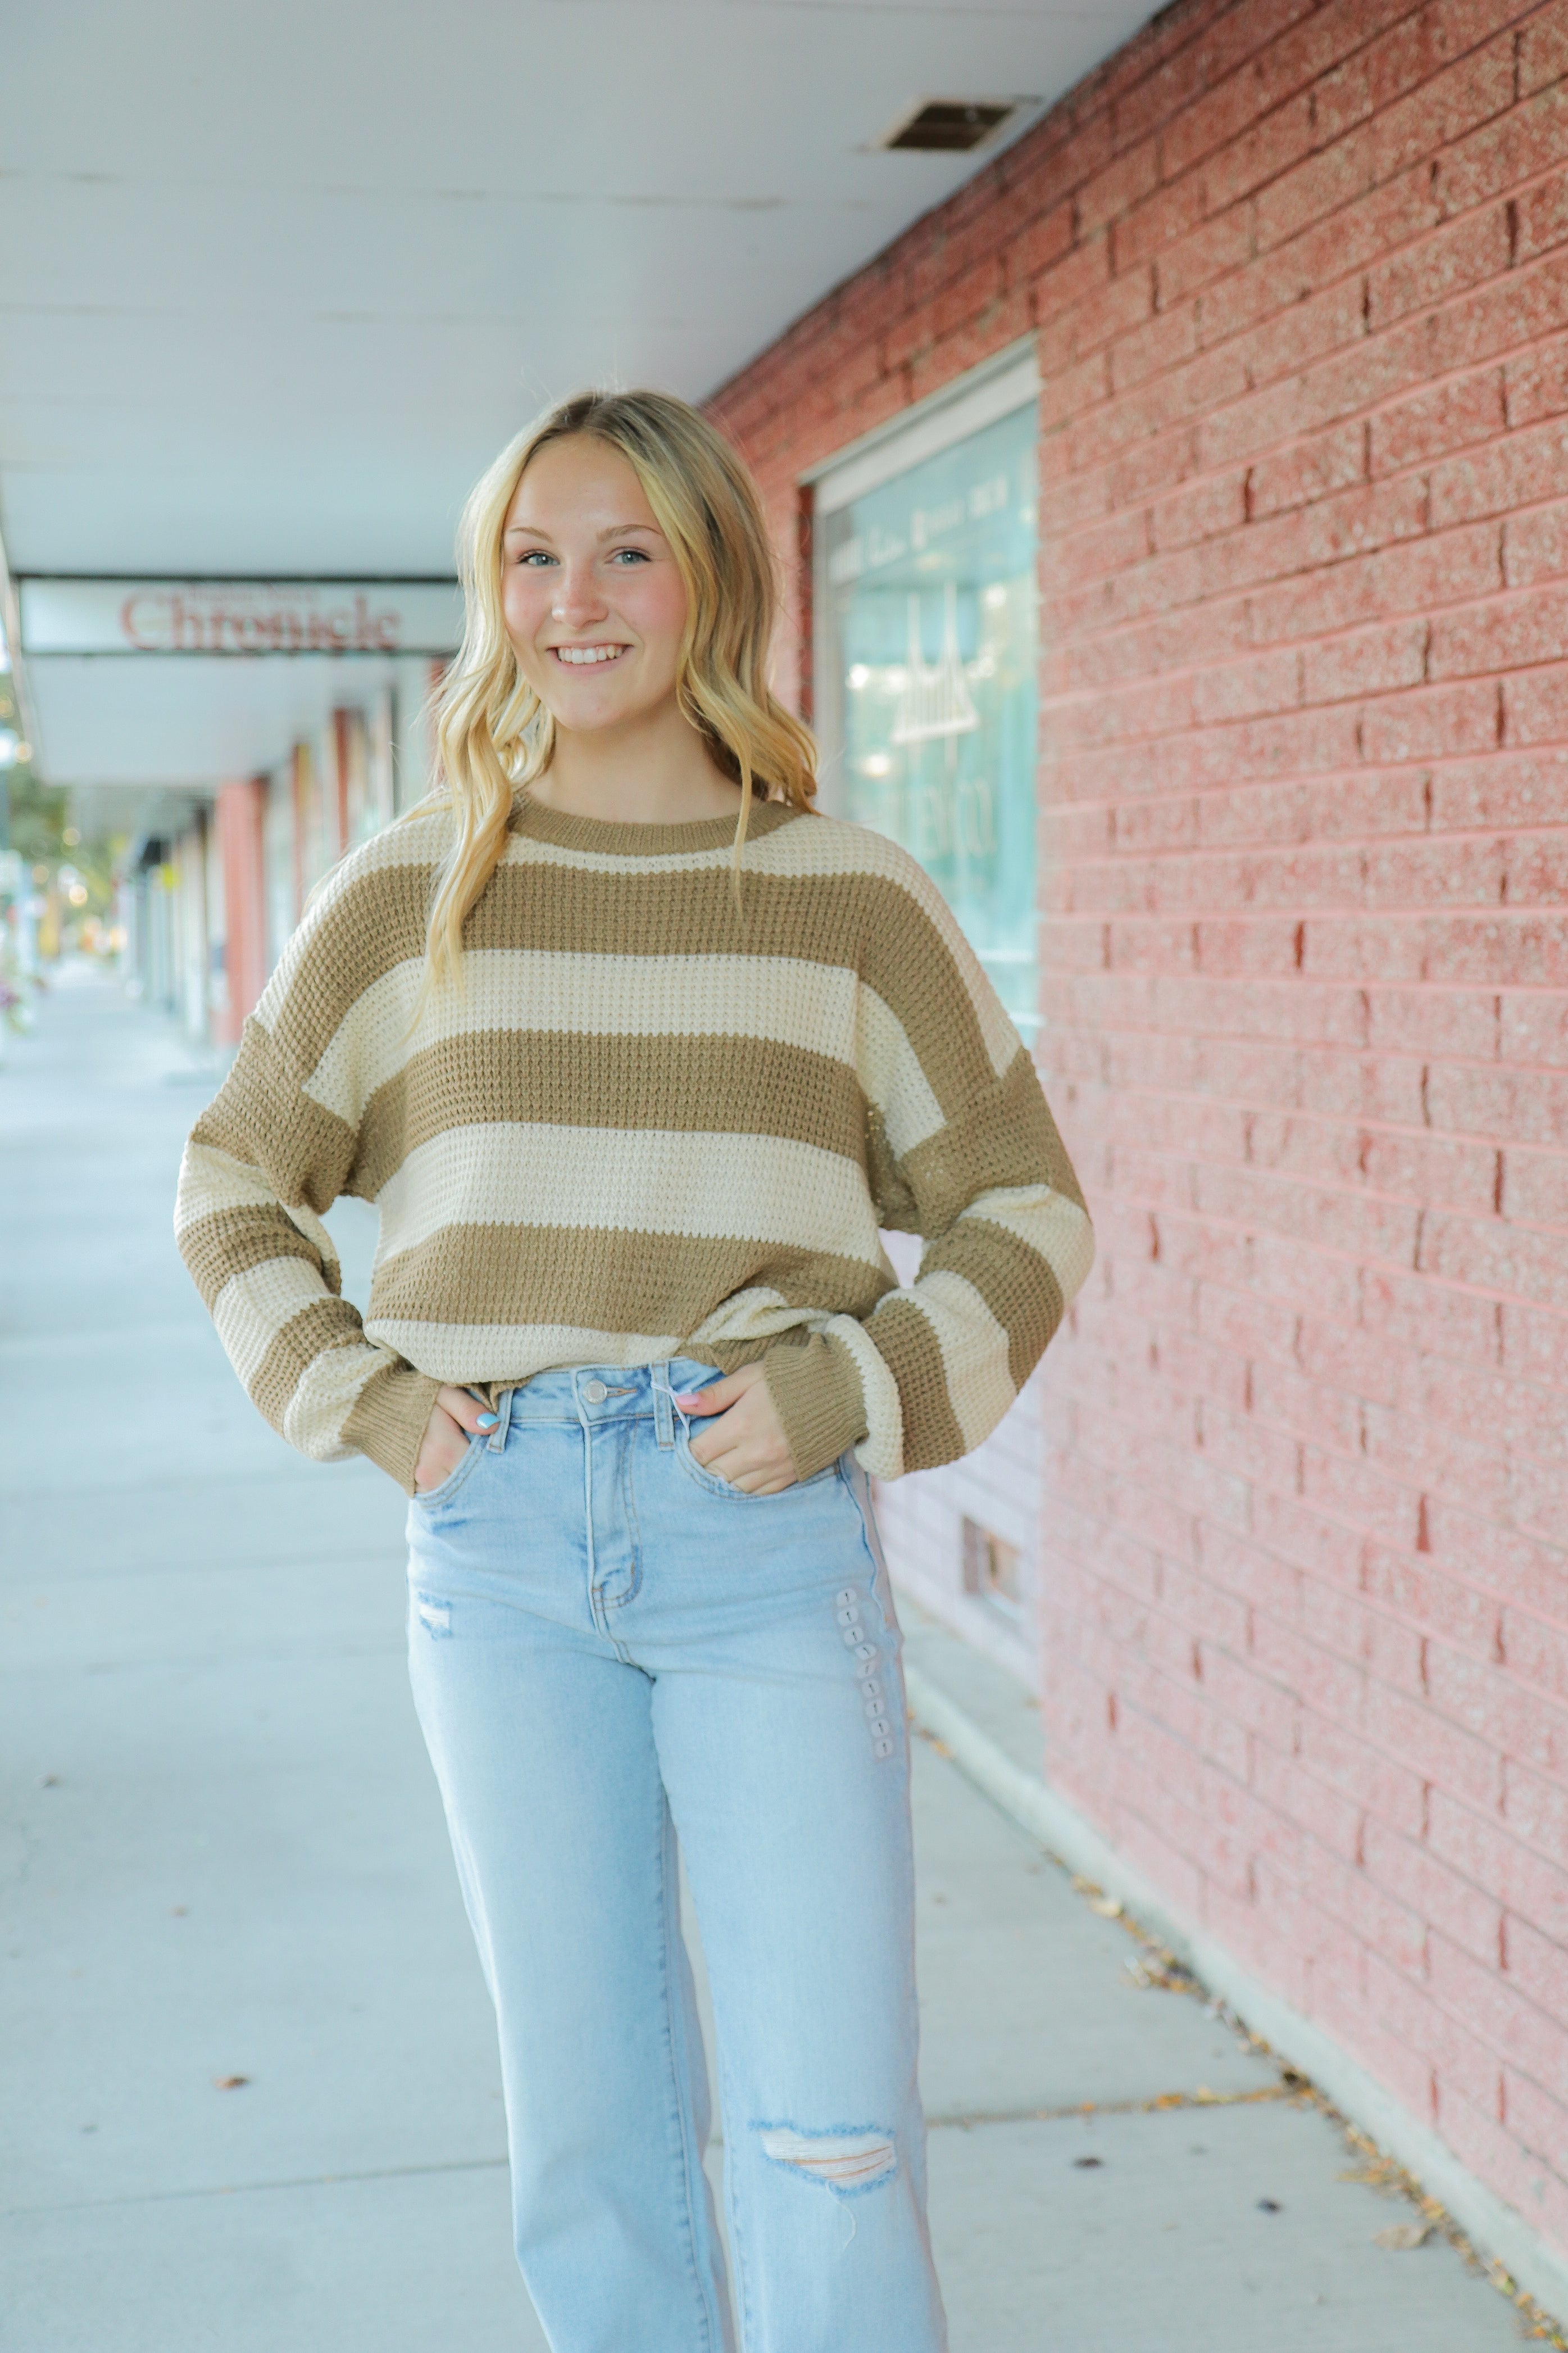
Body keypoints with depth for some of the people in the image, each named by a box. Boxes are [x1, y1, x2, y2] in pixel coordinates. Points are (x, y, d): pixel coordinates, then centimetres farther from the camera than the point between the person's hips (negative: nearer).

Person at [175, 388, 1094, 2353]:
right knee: (585, 2120, 12)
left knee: (828, 2134, -1)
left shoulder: (845, 893, 2)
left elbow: (1024, 1206, 7)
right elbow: (235, 1184, 16)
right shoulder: (411, 890, 6)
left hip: (767, 1534, -1)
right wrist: (361, 1398, 2)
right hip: (499, 1541, 2)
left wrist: (846, 1396, -7)